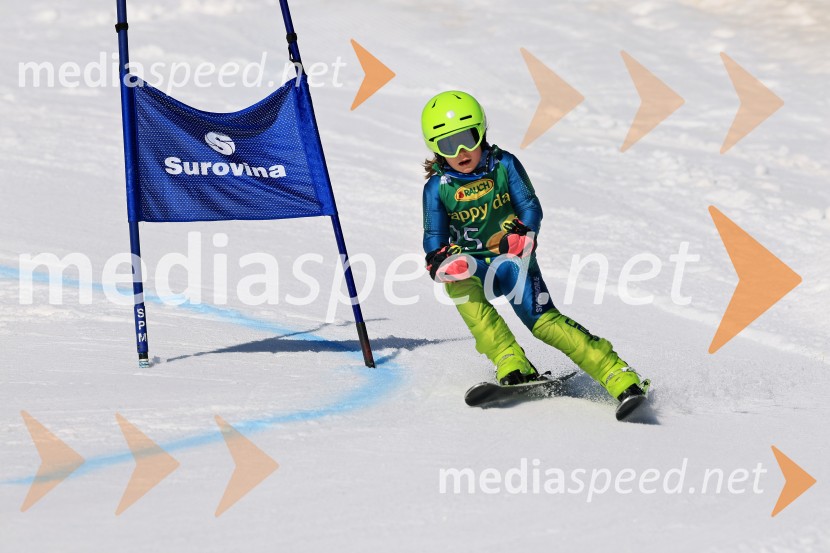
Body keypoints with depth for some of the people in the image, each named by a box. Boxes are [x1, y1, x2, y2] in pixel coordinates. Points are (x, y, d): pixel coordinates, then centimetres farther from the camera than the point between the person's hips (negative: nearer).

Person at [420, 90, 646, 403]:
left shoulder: (504, 165, -4)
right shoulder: (437, 188, -4)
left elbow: (530, 207, -5)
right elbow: (435, 237, -3)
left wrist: (522, 233, -28)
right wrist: (440, 261, -26)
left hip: (512, 259, -1)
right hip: (468, 264, 1)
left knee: (544, 321, -19)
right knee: (462, 289, -34)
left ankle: (620, 378, -21)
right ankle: (513, 367, -39)